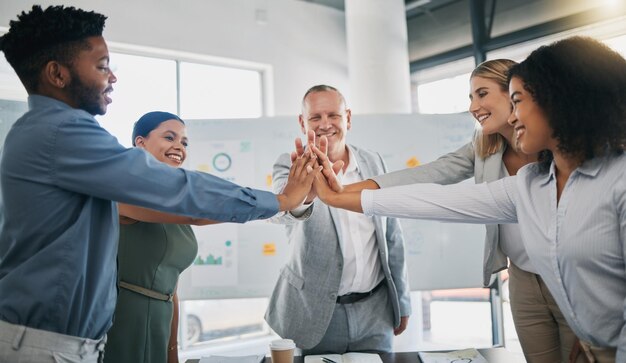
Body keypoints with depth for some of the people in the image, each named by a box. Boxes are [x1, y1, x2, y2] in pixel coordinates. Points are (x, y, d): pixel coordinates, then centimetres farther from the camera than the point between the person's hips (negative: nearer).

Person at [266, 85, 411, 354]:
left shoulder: (373, 162, 3)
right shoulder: (290, 165, -8)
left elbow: (392, 236, 9)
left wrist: (401, 301, 13)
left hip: (375, 310, 3)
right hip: (314, 312, -3)